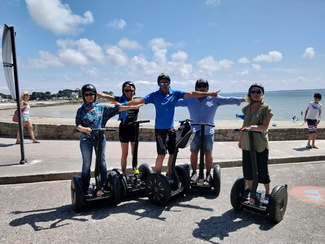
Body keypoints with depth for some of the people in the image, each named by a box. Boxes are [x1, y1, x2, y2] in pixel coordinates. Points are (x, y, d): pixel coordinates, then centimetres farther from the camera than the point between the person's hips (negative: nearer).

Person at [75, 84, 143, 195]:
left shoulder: (101, 108, 6)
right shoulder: (81, 110, 3)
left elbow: (116, 108, 0)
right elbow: (78, 125, -6)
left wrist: (132, 107, -6)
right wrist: (84, 129, -29)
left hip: (100, 138, 2)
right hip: (86, 139, -1)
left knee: (102, 161, 7)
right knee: (87, 164, 4)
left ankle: (104, 185, 18)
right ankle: (85, 189, 12)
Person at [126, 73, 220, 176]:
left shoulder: (175, 93, 2)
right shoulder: (154, 95, -5)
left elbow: (191, 94, -4)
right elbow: (140, 100, -14)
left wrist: (209, 94, -9)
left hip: (171, 129, 4)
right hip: (160, 129, -4)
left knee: (173, 153, 10)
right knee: (161, 154, -8)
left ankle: (170, 176, 27)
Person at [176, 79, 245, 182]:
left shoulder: (214, 99, 5)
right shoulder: (190, 100, 9)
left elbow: (229, 100, 0)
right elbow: (177, 102, 14)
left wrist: (244, 99, -7)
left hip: (208, 131, -1)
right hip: (194, 131, 1)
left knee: (208, 154, 4)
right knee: (194, 153, 7)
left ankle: (208, 174, 19)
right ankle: (194, 172, 23)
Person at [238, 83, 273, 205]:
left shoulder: (266, 108, -6)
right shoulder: (246, 108, 8)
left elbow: (265, 127, -16)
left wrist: (252, 127, -33)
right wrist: (240, 140, 18)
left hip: (260, 144, -5)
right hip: (247, 144, 5)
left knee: (262, 170, 3)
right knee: (247, 168, 11)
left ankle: (267, 193, 19)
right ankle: (250, 189, 30)